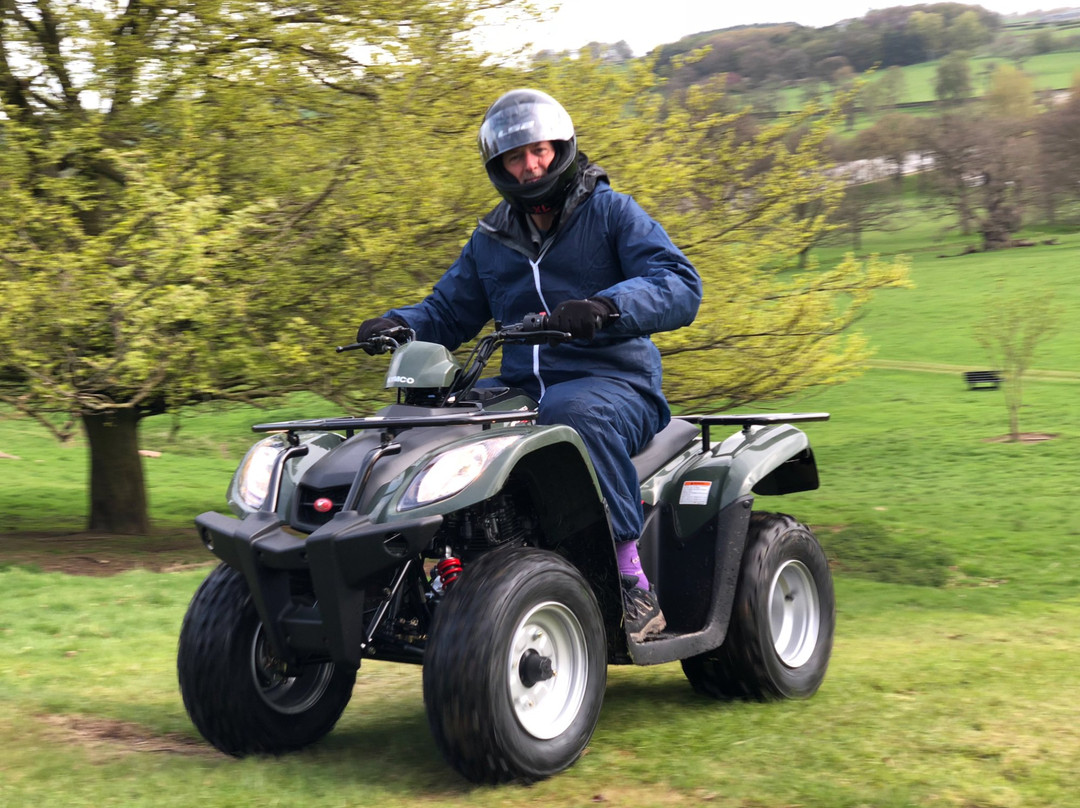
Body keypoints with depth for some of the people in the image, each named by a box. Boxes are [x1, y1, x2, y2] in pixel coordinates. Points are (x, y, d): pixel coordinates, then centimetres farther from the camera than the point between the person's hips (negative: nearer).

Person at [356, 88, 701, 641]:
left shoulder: (613, 213, 3)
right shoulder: (490, 240, 20)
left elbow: (681, 288, -11)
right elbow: (448, 312, 21)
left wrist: (604, 307, -30)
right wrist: (397, 325, -2)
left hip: (611, 383, -5)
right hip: (522, 391, 5)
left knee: (576, 413, -39)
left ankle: (633, 584, -34)